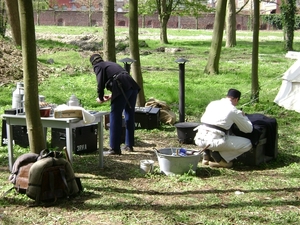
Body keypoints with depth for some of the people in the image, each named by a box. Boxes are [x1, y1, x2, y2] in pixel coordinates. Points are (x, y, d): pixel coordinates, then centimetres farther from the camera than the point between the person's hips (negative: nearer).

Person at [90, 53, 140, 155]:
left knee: (115, 117, -3)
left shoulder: (98, 66, 10)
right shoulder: (112, 64, 33)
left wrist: (100, 98, 12)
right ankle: (129, 145, 27)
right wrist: (112, 95, 41)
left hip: (123, 89, -8)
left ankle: (115, 149, -4)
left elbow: (100, 84, -2)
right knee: (129, 116, 18)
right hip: (132, 87, 8)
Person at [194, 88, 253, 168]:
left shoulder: (212, 103, 17)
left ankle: (207, 154, 18)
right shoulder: (233, 110, 1)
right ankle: (219, 157, -1)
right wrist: (243, 116, 30)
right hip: (213, 141, -6)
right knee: (247, 144, 6)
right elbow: (249, 129, 10)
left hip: (199, 139, 7)